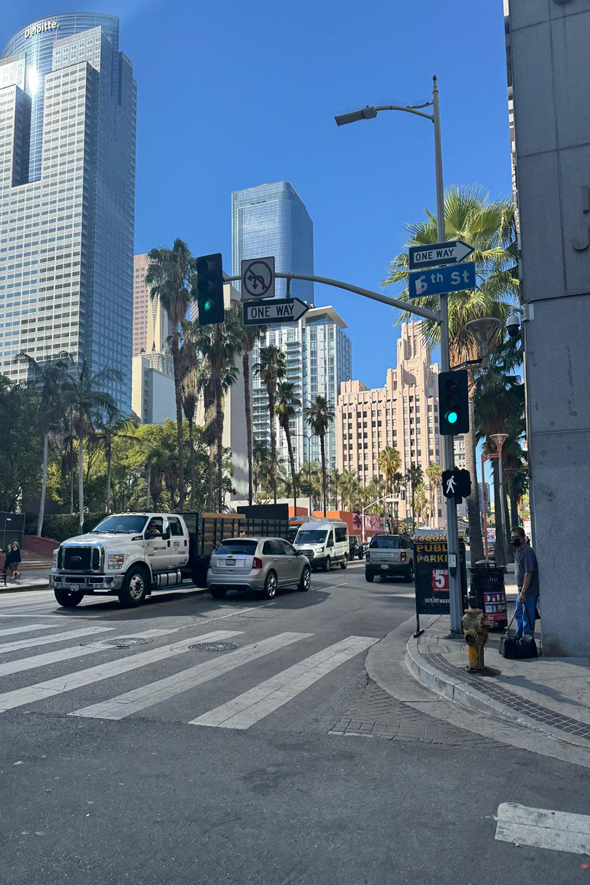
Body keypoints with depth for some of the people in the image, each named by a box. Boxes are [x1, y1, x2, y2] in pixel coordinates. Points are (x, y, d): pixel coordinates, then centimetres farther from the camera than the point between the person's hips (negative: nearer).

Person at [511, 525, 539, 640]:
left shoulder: (527, 551, -19)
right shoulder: (517, 550, 10)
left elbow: (528, 573, -22)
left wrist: (523, 592, -22)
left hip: (529, 592, -10)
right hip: (522, 591, 10)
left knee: (527, 618, -2)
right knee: (518, 615, 19)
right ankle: (518, 638, 31)